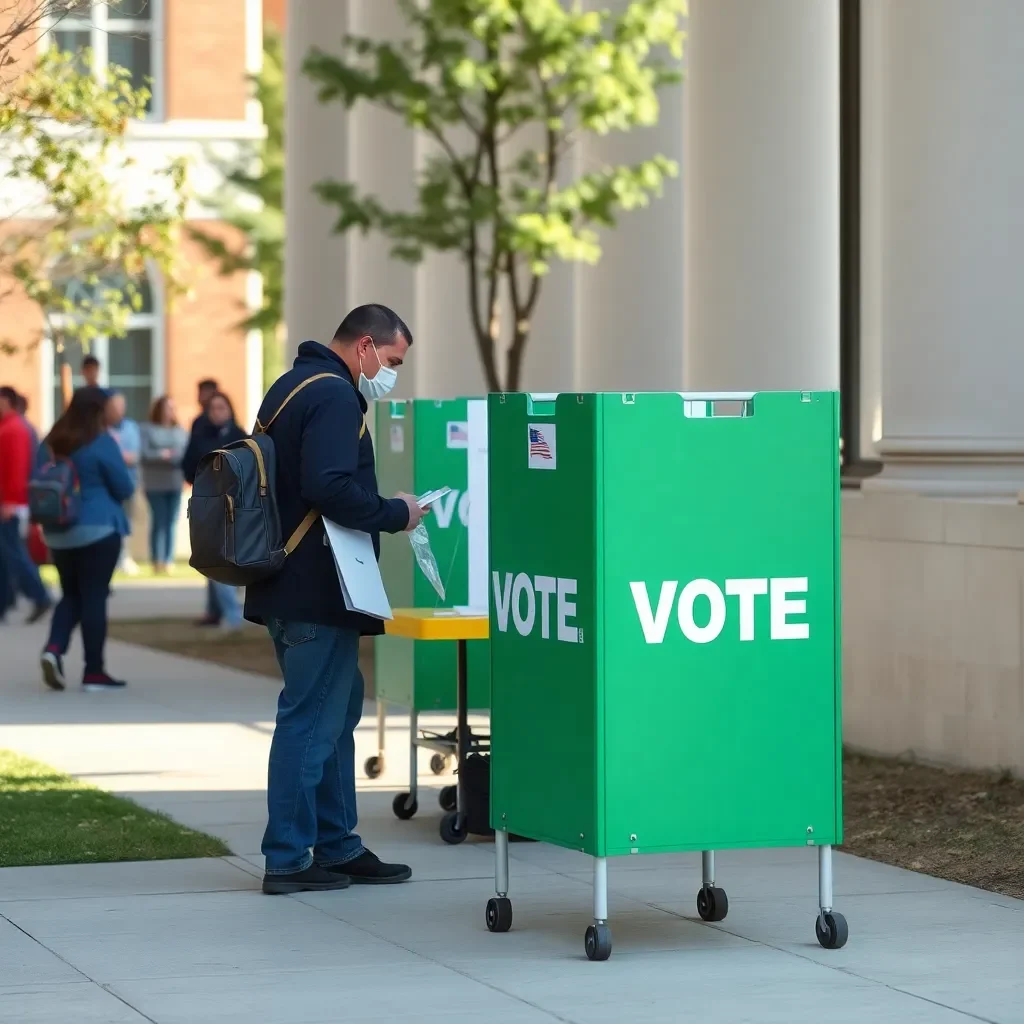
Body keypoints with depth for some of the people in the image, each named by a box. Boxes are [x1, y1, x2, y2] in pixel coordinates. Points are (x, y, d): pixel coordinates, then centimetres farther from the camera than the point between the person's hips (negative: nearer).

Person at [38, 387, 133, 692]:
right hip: (98, 530, -6)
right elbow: (125, 488, -7)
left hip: (59, 532, 6)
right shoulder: (101, 442, -12)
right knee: (94, 597, -1)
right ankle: (94, 672, 2)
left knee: (71, 595, 15)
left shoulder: (53, 441, 6)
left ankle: (54, 647, -9)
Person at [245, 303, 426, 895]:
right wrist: (397, 514, -13)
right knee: (311, 721, -5)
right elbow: (331, 488, -27)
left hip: (288, 587, 11)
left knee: (338, 710, 17)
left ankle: (336, 845, 24)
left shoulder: (291, 387, 17)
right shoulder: (334, 397, -15)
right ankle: (288, 861, 0)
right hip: (319, 594, -11)